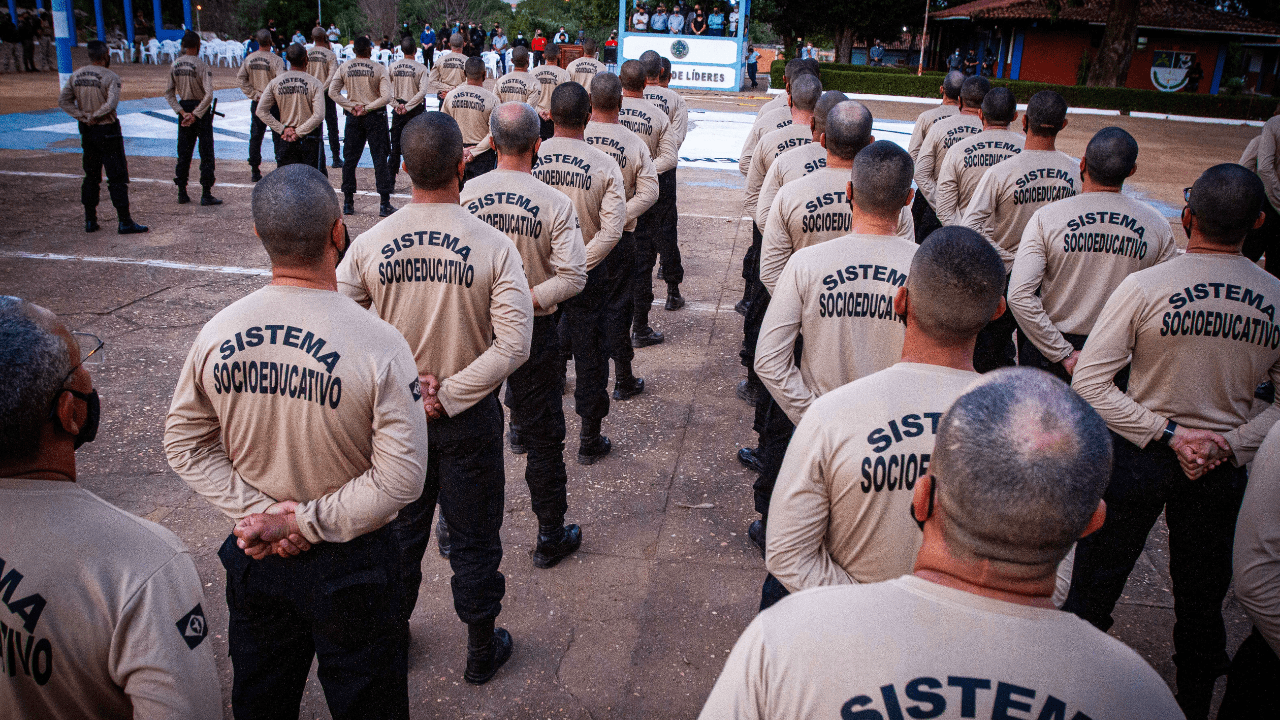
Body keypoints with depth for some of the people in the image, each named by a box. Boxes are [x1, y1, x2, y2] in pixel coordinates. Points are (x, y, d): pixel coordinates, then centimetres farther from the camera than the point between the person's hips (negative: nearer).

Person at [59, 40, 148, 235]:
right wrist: (95, 116, -13)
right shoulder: (110, 77, -12)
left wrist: (83, 116, -5)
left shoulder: (76, 76, 7)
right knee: (117, 177, -3)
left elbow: (63, 100, 3)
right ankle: (124, 222, -4)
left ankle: (90, 221, 17)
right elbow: (112, 102, -25)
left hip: (87, 131, 6)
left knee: (91, 176, 14)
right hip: (108, 131, -6)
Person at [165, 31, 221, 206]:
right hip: (201, 111, -5)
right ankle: (206, 195, -1)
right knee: (206, 154, 0)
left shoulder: (174, 65, 4)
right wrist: (195, 115, -19)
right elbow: (208, 95, -24)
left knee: (183, 154, 12)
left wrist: (183, 112, -4)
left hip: (184, 110, 5)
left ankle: (182, 193, 15)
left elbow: (169, 93, 2)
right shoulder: (202, 66, -13)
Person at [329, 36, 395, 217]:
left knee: (350, 159, 11)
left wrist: (352, 107, -4)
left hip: (353, 117, 3)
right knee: (380, 159, 1)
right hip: (375, 117, -3)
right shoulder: (379, 68, -8)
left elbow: (333, 92, -4)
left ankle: (348, 203, 13)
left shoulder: (344, 68, 0)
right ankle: (385, 205, -2)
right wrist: (367, 108, -10)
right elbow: (386, 96, -16)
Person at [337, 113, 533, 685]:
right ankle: (481, 651, 34)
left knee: (399, 531, 23)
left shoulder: (368, 245, -12)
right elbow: (514, 346, -22)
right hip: (469, 419, -2)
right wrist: (447, 395, -16)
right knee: (473, 539, 15)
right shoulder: (494, 247, -17)